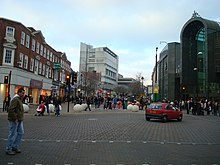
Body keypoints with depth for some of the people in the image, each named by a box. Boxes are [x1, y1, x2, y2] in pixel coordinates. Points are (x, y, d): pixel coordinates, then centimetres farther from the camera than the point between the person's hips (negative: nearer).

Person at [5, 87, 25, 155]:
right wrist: (15, 118, -21)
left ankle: (15, 147, 23)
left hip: (19, 120, 10)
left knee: (21, 132, 12)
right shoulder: (15, 99, -16)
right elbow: (11, 109, -24)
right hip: (14, 121, -10)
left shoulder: (19, 99, 16)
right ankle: (8, 149, 12)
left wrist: (21, 118, 14)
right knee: (12, 134, 0)